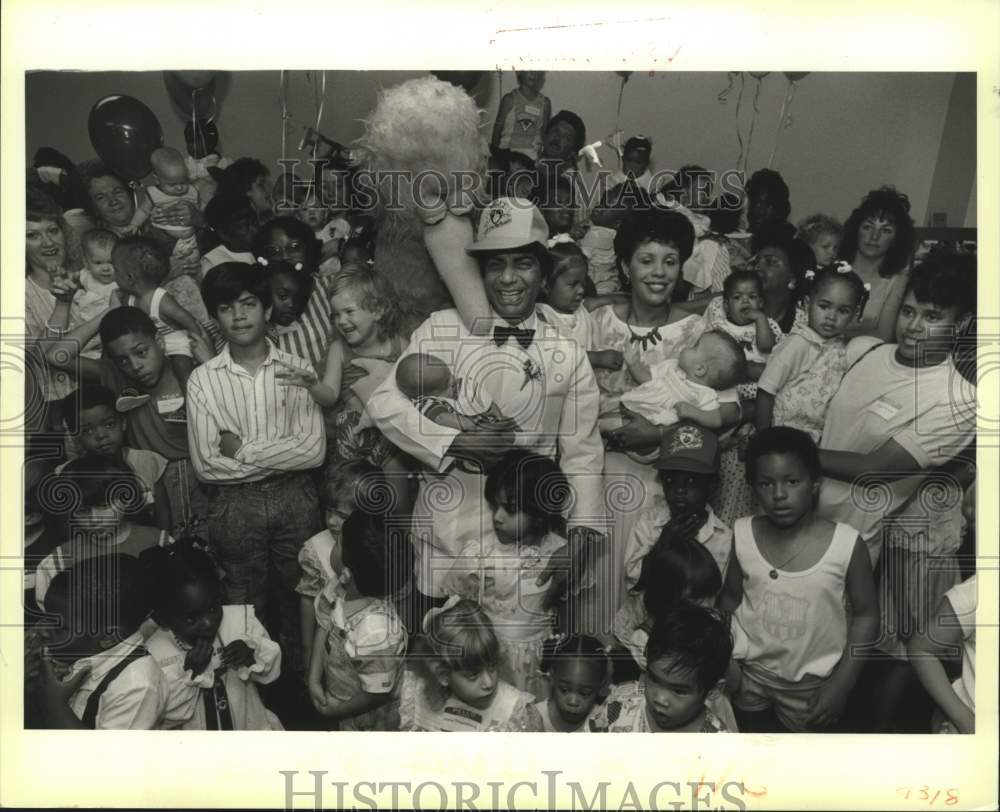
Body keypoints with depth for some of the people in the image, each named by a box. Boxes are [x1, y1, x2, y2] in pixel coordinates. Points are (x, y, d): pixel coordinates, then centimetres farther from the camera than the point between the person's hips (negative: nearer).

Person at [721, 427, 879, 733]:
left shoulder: (847, 544, -21)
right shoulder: (742, 535, -14)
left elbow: (866, 615, -10)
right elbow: (730, 598, 0)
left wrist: (841, 684, -13)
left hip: (811, 681, -2)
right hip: (748, 670, 2)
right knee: (750, 728, 23)